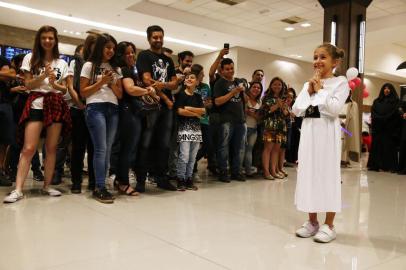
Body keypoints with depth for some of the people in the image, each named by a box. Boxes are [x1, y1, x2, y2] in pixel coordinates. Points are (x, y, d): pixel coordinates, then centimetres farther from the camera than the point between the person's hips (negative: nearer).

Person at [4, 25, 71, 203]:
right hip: (36, 104, -2)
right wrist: (44, 75, -14)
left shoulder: (62, 63, 14)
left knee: (51, 147, 3)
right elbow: (28, 85, 1)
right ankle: (18, 189, -10)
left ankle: (47, 185, 13)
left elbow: (64, 89, 13)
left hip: (56, 105, 3)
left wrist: (54, 84, -8)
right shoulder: (30, 58, 8)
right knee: (29, 148, -11)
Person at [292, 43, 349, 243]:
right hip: (309, 131, 6)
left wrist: (320, 90, -7)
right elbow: (296, 110, 7)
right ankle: (312, 221, 19)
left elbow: (335, 109, -16)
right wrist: (308, 91, -2)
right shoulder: (308, 83, 16)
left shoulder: (340, 82, 0)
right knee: (308, 173, 7)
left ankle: (329, 225, 8)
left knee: (328, 175, -2)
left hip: (327, 132, -5)